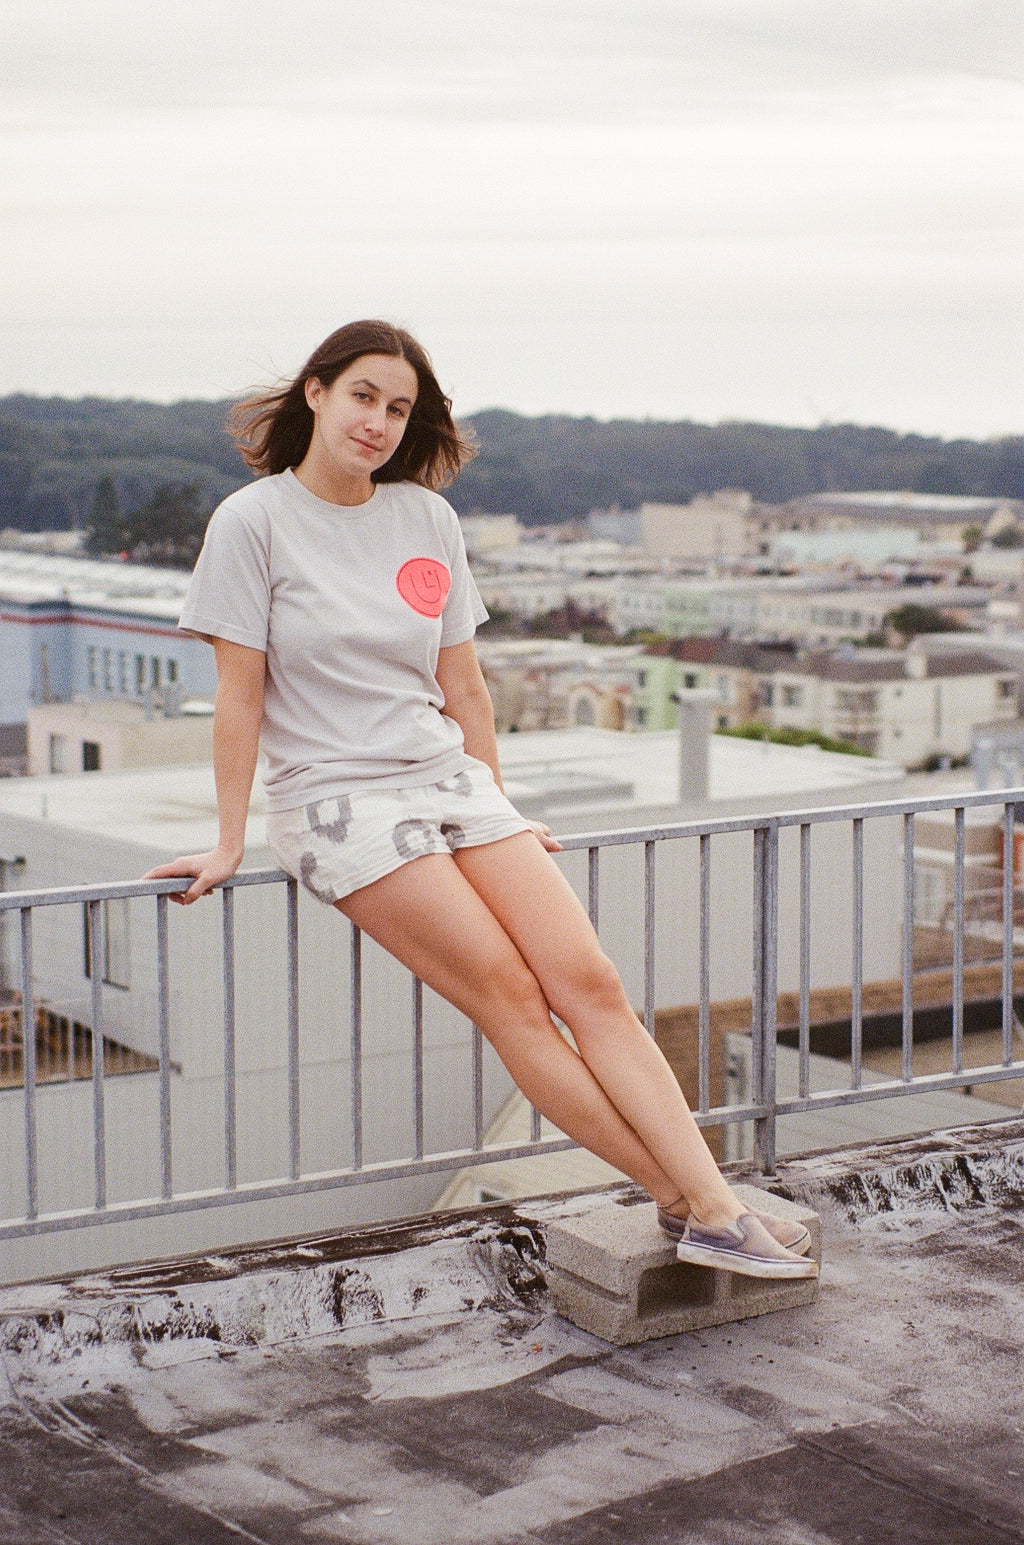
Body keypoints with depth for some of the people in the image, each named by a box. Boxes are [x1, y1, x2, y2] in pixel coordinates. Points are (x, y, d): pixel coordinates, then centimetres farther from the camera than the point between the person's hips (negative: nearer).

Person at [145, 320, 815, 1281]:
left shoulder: (427, 518, 10)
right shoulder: (253, 523, -3)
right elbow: (241, 694, -3)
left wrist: (499, 813, 18)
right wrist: (229, 844, -2)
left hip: (448, 778, 5)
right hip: (334, 798, -5)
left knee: (588, 982, -12)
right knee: (508, 993, -17)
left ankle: (713, 1207, -16)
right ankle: (681, 1203, -13)